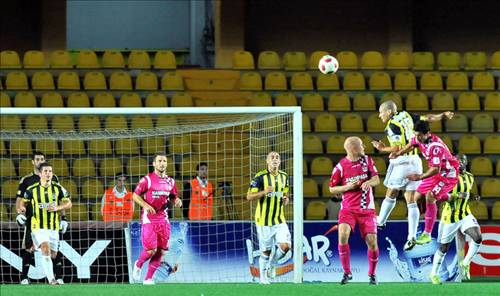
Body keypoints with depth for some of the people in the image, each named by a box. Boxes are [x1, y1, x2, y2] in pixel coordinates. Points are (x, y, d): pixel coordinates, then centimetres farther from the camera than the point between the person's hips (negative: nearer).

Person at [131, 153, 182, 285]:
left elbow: (174, 197, 19)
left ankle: (148, 279, 11)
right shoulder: (147, 179, -6)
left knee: (161, 250, 1)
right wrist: (145, 205, -19)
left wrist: (177, 201, -5)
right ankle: (138, 265, 20)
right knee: (151, 250, -12)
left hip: (163, 218, 5)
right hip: (149, 218, -5)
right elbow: (135, 195, -3)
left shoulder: (170, 181, 10)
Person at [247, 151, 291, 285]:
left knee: (285, 246, -12)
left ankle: (271, 264, 16)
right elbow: (249, 196, -11)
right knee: (265, 252, 2)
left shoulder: (284, 176, 8)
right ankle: (262, 276, 23)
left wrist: (286, 200, 1)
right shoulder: (260, 177, -9)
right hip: (263, 220, -4)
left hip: (279, 219, 4)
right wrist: (264, 191, -25)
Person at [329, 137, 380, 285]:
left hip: (367, 208, 2)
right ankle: (347, 273, -8)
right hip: (348, 208, -2)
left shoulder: (367, 160, 5)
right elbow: (332, 189, 4)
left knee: (372, 241, -5)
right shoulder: (340, 166, -4)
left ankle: (372, 274, 18)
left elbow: (376, 180, 5)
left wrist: (369, 182, -17)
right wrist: (347, 187, -13)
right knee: (343, 235, -23)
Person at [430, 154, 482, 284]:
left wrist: (472, 197, 2)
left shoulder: (470, 177, 8)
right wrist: (457, 196, -29)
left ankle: (465, 264, 2)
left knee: (478, 238, -19)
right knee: (444, 248, 5)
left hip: (465, 215, 5)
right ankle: (434, 274, 26)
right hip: (449, 217, -5)